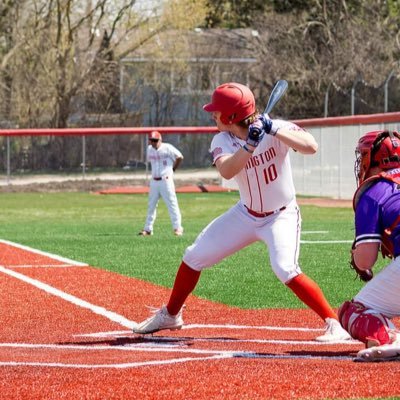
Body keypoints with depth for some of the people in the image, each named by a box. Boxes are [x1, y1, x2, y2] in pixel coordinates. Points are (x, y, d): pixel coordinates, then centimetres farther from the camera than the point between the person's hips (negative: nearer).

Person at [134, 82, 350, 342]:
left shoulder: (275, 128, -20)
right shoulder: (222, 141, -11)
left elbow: (311, 147, -34)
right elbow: (226, 171, -31)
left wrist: (274, 132, -41)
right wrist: (250, 145, -44)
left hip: (282, 215, -5)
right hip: (246, 214, 5)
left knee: (286, 270, -29)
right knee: (194, 257, 7)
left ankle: (335, 323, -19)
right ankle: (170, 315, 30)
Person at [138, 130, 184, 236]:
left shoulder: (167, 148, -10)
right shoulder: (149, 149, 7)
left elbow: (180, 157, -4)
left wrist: (173, 169, 2)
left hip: (166, 180, -6)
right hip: (154, 181, 6)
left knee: (172, 204, -7)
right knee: (151, 206, 9)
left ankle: (178, 228, -5)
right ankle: (148, 229, 15)